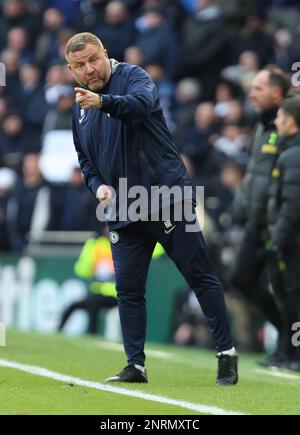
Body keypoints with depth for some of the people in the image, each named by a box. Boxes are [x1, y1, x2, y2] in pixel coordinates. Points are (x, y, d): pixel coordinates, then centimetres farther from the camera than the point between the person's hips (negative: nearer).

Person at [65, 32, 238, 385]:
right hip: (122, 209, 6)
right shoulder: (81, 107, 13)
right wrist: (97, 184, 4)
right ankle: (135, 365, 9)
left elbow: (142, 103, -32)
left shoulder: (132, 76, -7)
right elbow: (85, 159, 25)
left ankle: (227, 354, 3)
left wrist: (103, 102, -51)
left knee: (200, 276, -3)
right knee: (128, 289, 3)